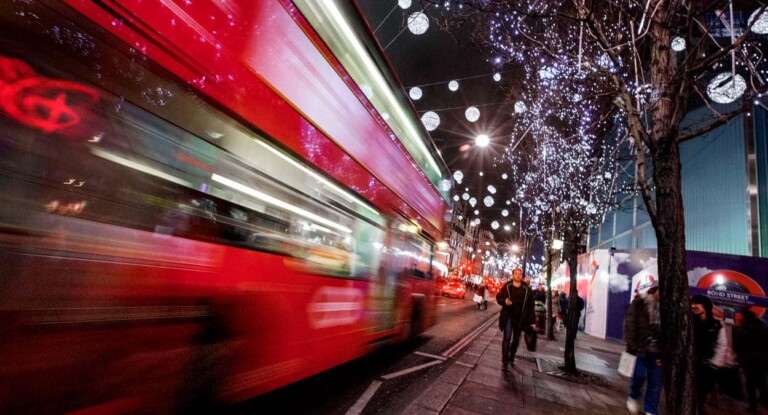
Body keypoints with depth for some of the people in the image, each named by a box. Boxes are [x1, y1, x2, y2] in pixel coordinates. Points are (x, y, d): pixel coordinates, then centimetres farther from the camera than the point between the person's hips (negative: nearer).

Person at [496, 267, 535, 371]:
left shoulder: (527, 289, -3)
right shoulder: (506, 287, -7)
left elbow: (531, 306, 1)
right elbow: (498, 298, 3)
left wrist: (532, 321, 0)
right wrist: (504, 301, -20)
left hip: (520, 318, 2)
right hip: (508, 317, -2)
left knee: (516, 339, 13)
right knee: (507, 338, -7)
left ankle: (511, 358, 31)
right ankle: (504, 361, -1)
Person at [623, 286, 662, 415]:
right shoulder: (640, 302, -5)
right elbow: (630, 324, -6)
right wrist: (631, 346, -10)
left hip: (658, 351, 2)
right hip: (640, 348, -2)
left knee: (656, 382, 7)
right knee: (639, 375, 4)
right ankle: (633, 397, 32)